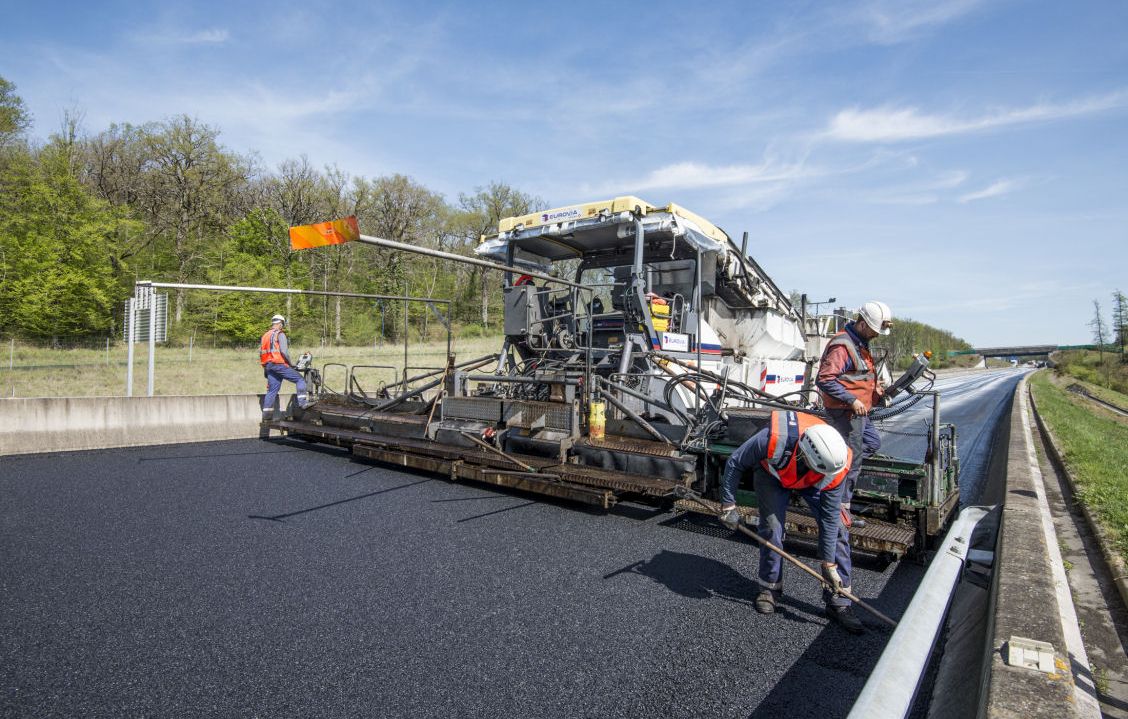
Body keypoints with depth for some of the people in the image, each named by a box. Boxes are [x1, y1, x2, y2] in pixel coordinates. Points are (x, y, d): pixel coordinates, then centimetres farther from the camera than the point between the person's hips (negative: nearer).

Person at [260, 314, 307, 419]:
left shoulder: (265, 336, 21)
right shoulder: (280, 334, -4)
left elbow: (261, 353, 22)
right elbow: (284, 351, -15)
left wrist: (266, 369, 25)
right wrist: (290, 363, -4)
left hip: (268, 365, 8)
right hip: (279, 364, -8)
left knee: (272, 390, 11)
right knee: (300, 379, -3)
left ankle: (266, 413, 11)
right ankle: (302, 402, -15)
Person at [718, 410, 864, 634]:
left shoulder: (835, 468, -35)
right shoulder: (774, 438, -45)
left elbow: (829, 519, -21)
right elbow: (735, 463, -26)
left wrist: (828, 565, -16)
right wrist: (728, 506, -20)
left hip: (811, 481, 2)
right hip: (771, 471, -2)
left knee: (837, 529, -7)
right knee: (771, 529, -10)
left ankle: (838, 603, 6)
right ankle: (770, 588, 14)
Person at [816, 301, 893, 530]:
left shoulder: (860, 343, 12)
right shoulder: (842, 346, -21)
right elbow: (824, 380, -28)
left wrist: (873, 384, 8)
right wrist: (852, 400, -26)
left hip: (859, 411, 10)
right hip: (846, 412, -10)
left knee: (873, 443, 26)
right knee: (851, 460, -1)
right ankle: (841, 508, 11)